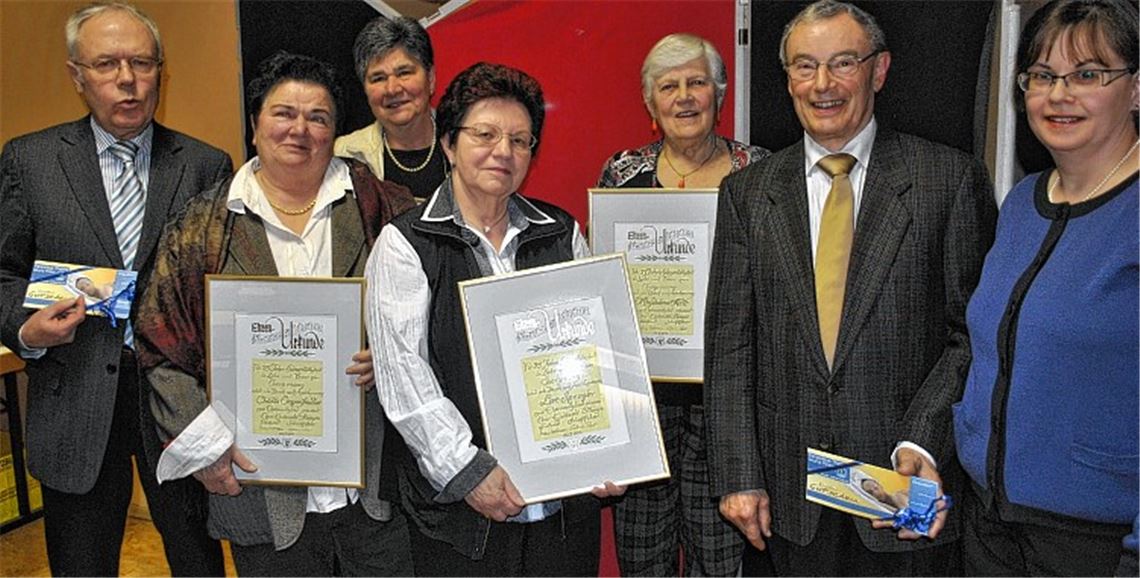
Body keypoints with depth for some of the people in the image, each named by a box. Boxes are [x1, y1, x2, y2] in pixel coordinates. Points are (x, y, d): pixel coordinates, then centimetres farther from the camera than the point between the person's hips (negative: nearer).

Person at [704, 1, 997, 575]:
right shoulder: (747, 191, 3)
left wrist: (921, 442, -16)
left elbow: (972, 333, -4)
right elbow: (729, 344, 1)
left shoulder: (950, 178, -3)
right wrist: (738, 475, -3)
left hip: (910, 484, -1)